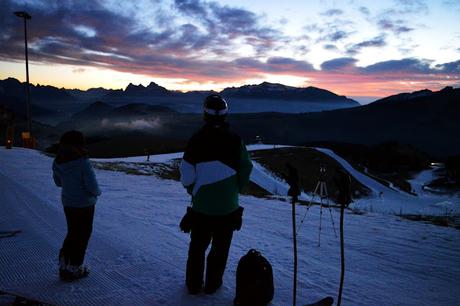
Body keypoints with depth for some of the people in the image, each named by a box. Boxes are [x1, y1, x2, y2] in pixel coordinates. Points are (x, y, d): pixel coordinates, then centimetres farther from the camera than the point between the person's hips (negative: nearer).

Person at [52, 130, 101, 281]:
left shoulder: (58, 162, -4)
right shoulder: (83, 163, -25)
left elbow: (58, 182, 10)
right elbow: (93, 186, -23)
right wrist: (97, 192, -1)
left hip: (67, 202, 6)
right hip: (84, 204, -6)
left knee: (72, 233, 22)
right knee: (82, 235, 11)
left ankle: (64, 266, 26)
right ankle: (74, 268, 19)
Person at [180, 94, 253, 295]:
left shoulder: (196, 140, -10)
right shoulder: (235, 140, -10)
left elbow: (186, 173, -10)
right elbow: (246, 169, -2)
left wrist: (193, 191, 8)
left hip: (201, 205, 1)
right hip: (227, 205, -1)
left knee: (198, 245, 17)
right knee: (220, 247, 14)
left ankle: (194, 284, 27)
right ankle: (212, 284, 24)